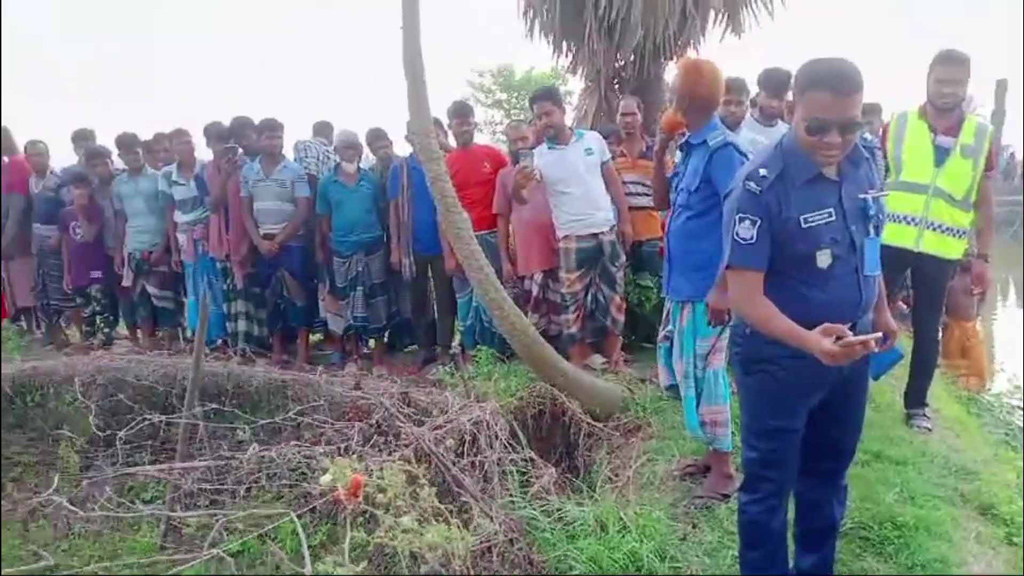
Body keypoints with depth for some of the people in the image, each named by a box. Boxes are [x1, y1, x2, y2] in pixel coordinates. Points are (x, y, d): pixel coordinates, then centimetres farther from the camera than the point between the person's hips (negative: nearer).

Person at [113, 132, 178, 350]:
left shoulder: (157, 178, -2)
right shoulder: (118, 183, 10)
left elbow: (169, 215, -4)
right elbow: (120, 218, 14)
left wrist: (163, 247, -12)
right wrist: (118, 250, 9)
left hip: (157, 247, -4)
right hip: (132, 249, 4)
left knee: (162, 294, -3)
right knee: (138, 296, 4)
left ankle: (169, 342, 3)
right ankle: (146, 340, 12)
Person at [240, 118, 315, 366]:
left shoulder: (295, 171, -4)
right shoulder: (247, 171, 6)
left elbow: (304, 211, -8)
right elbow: (245, 211, 7)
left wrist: (279, 240, -10)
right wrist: (259, 241, -5)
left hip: (293, 242, -3)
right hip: (262, 244, 3)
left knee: (298, 293, -3)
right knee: (271, 296, 8)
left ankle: (302, 346, 3)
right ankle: (276, 347, 17)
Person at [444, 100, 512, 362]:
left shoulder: (493, 155, 3)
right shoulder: (445, 164, 1)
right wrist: (447, 253, -5)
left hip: (492, 236, 0)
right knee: (466, 296, 6)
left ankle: (501, 346, 16)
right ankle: (469, 350, 14)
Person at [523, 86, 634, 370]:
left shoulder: (593, 140, 1)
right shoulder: (539, 156, -4)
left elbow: (613, 181, 8)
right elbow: (523, 198, -12)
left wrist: (625, 220, 3)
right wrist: (516, 186, -36)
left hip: (608, 230, 2)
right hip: (572, 238, -2)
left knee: (613, 294, 9)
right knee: (574, 299, 1)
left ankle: (614, 357, 22)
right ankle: (577, 365, 10)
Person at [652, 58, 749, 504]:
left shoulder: (721, 149, -17)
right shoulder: (691, 148, 11)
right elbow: (661, 201, 18)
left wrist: (723, 287, -23)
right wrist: (659, 154, 6)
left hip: (707, 288, -9)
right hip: (684, 284, 9)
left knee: (705, 374, -1)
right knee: (686, 371, 16)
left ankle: (724, 469, 14)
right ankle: (712, 453, 31)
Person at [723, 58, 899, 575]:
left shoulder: (863, 164, -4)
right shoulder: (761, 185, -24)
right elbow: (744, 294, -27)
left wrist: (880, 310, 17)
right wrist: (808, 342, -39)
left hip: (850, 351, 7)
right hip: (779, 359, -7)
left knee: (827, 477, 24)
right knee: (769, 485, 10)